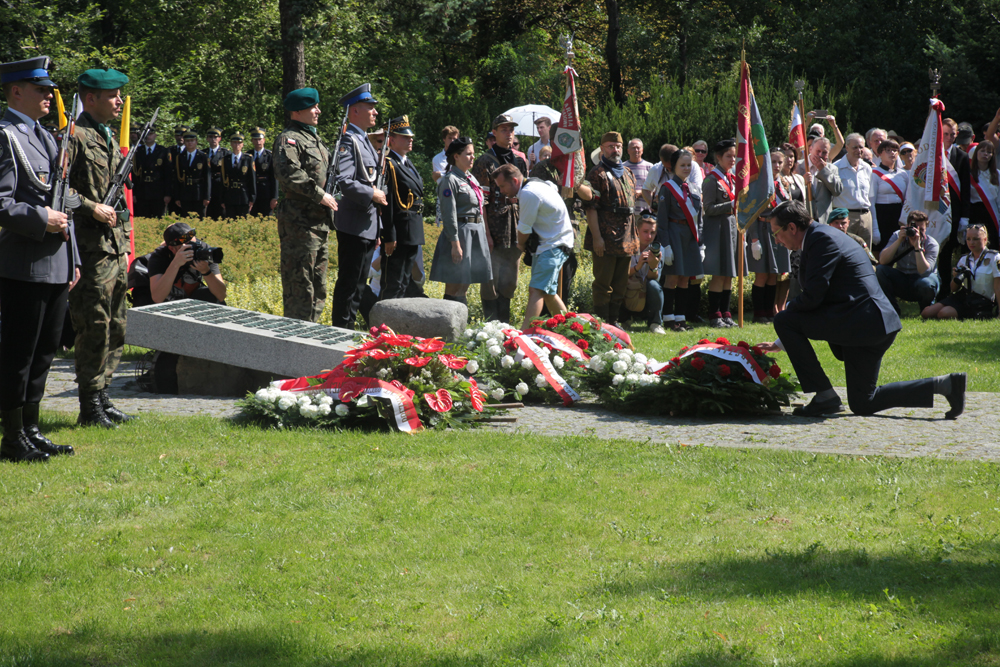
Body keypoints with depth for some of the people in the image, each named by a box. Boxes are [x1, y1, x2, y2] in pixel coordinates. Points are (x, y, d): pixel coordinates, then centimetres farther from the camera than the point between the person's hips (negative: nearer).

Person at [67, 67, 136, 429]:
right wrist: (92, 208, -21)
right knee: (95, 327, -6)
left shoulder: (109, 140, 19)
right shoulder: (75, 137, -10)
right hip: (91, 249, -9)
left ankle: (102, 398, 19)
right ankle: (90, 406, 0)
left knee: (115, 328, 11)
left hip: (114, 247, 9)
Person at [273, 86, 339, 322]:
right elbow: (288, 173, -27)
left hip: (320, 221, 10)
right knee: (300, 281, -8)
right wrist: (319, 195, -24)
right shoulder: (288, 139, -11)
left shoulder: (315, 139, 20)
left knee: (318, 283, 15)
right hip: (299, 221, -10)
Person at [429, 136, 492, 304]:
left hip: (477, 234, 9)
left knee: (464, 285, 12)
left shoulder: (471, 179, 16)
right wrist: (455, 244, -20)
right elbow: (449, 215, -16)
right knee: (454, 287, -6)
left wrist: (486, 234, 16)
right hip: (460, 233, -8)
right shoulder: (450, 180, -11)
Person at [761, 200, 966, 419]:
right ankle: (944, 385, 9)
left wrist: (787, 308, 4)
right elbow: (815, 298, 27)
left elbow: (812, 298, -20)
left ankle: (825, 397, -6)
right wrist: (781, 343, 28)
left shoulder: (821, 239, -12)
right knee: (863, 405, 15)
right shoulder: (824, 235, 21)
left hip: (863, 322, -10)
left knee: (784, 320, -6)